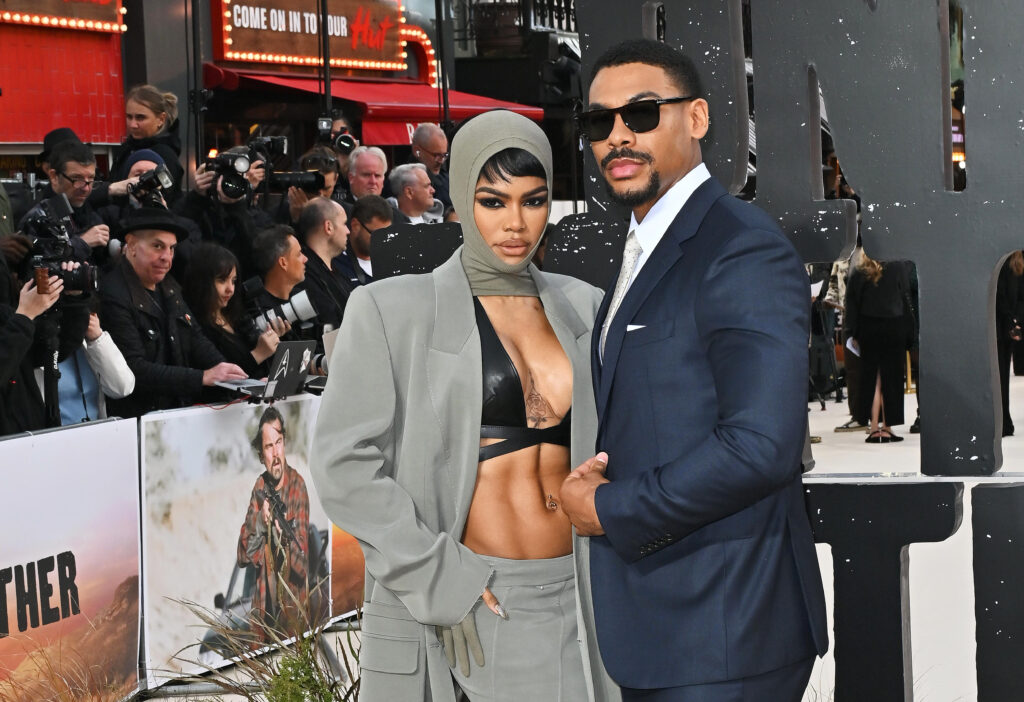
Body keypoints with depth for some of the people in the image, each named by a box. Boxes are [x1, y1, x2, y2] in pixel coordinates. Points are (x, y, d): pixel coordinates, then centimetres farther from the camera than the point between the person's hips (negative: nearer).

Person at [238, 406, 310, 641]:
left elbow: (303, 564, -13)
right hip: (263, 602, 4)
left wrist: (286, 534, -32)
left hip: (292, 602, -4)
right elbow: (242, 555, -1)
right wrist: (261, 523, -17)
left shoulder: (298, 486, -11)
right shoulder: (260, 488, 2)